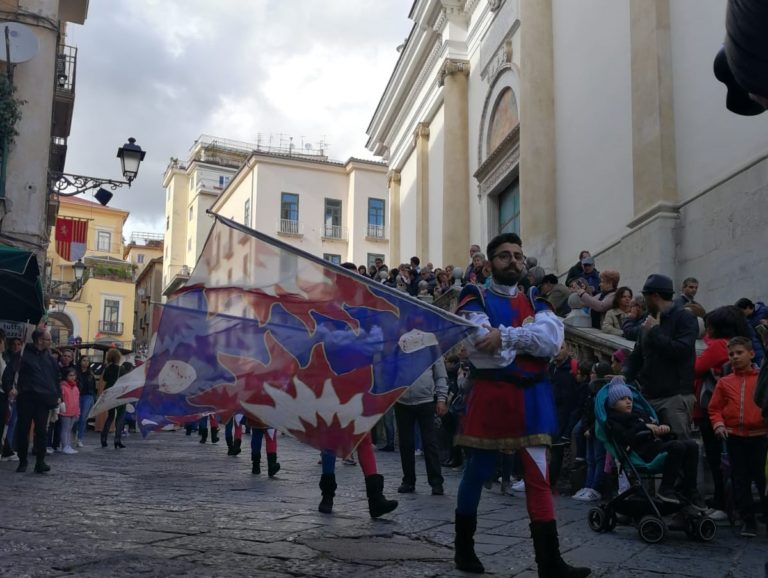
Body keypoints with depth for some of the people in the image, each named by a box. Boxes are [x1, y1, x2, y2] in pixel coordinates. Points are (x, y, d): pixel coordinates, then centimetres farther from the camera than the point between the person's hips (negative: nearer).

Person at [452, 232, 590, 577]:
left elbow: (553, 339, -9)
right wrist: (529, 340, -9)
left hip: (532, 399, 4)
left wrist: (506, 336, -18)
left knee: (539, 478, 2)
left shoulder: (536, 301, 12)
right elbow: (484, 349, -18)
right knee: (477, 473, 8)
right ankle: (464, 549, 25)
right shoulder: (475, 299, -1)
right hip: (490, 396, -4)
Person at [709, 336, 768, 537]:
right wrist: (718, 424, -8)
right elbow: (715, 408, 9)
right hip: (734, 437, 3)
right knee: (740, 480, 5)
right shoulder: (724, 382, 8)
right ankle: (749, 521, 14)